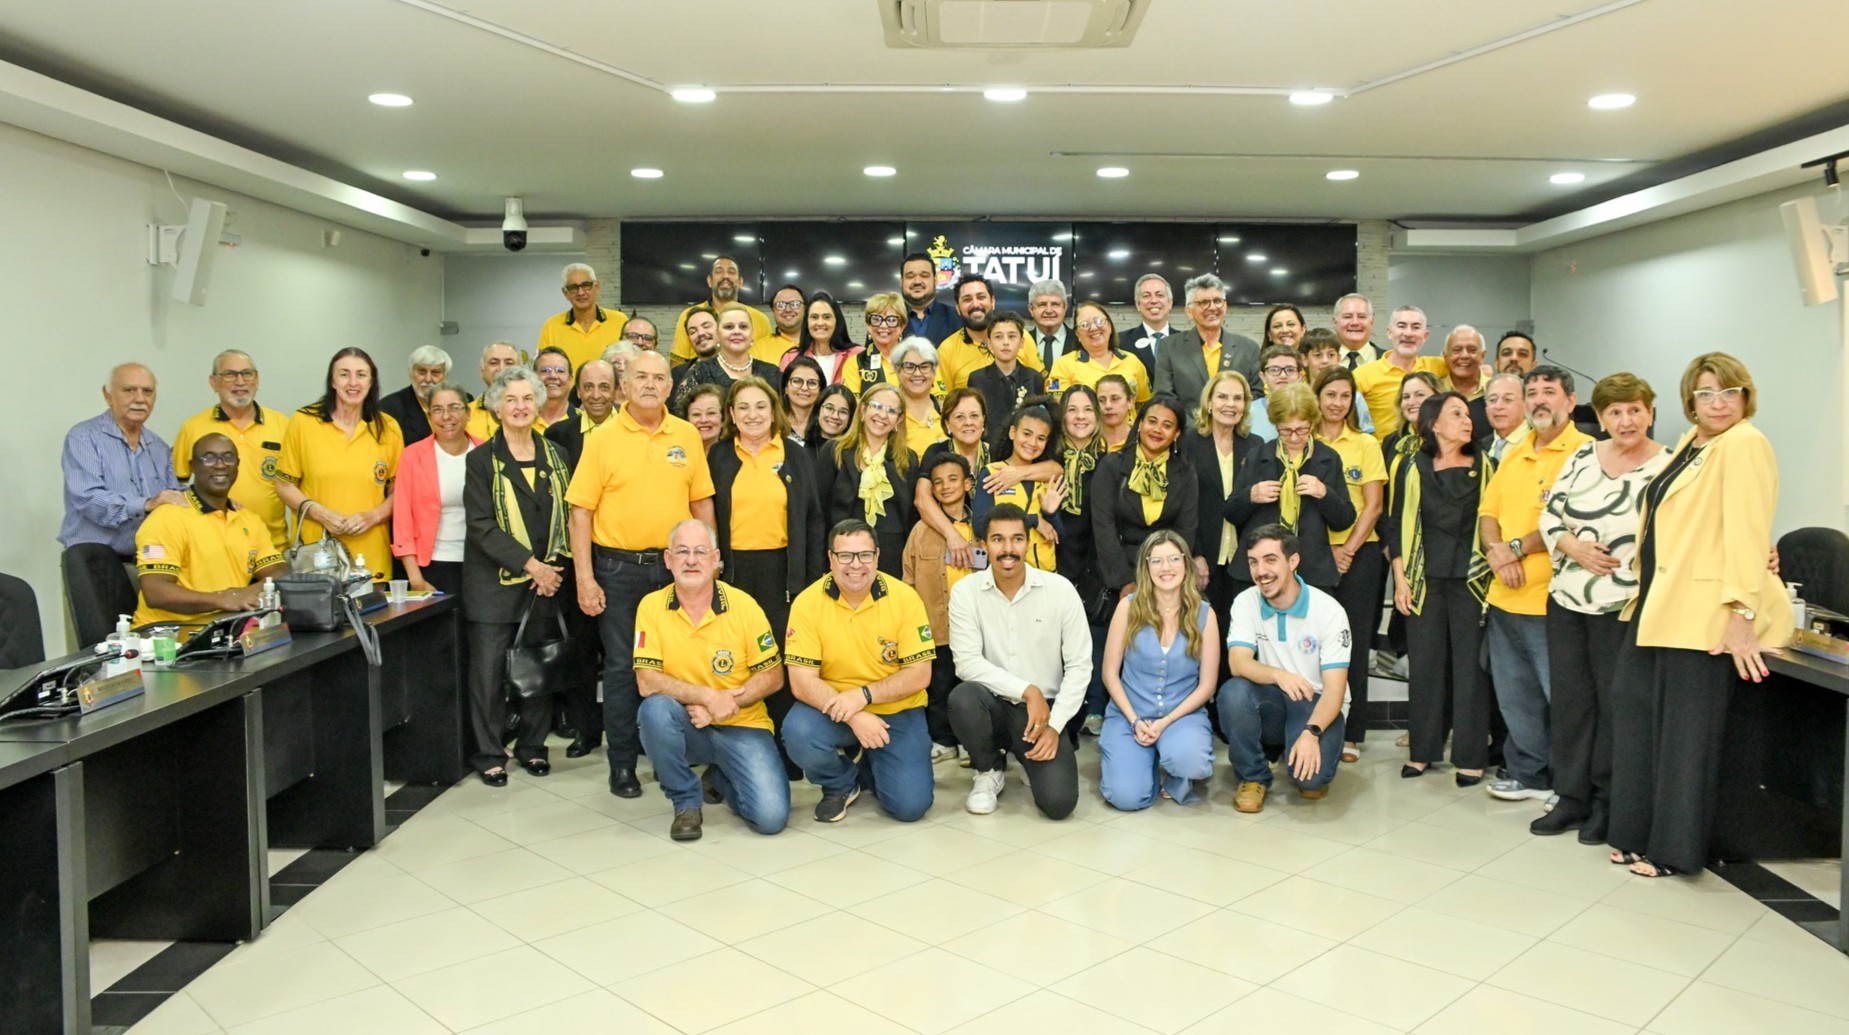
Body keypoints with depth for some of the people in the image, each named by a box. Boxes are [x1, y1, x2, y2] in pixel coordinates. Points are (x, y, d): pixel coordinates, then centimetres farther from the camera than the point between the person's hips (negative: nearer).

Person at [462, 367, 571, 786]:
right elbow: (481, 525, -10)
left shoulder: (554, 456, 10)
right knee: (488, 669, -1)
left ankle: (532, 745, 22)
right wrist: (529, 564, -16)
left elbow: (566, 516, 10)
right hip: (494, 581, -3)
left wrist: (552, 565, -4)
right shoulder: (482, 460, -1)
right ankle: (488, 754, 12)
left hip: (545, 579, 3)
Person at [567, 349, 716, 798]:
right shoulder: (602, 438, -3)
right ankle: (622, 764, 14)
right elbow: (581, 509, -4)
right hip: (618, 567, -2)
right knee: (621, 666, 4)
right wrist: (585, 576, -9)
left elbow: (702, 501, 9)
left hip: (675, 565, 2)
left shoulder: (687, 436, 4)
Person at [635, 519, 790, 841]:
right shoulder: (652, 606, -7)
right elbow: (647, 682, -14)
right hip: (687, 726, 0)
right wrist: (708, 696, -24)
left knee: (771, 817, -19)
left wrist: (724, 704, -17)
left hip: (741, 726, 0)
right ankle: (686, 802, -8)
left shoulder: (744, 605, -8)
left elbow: (773, 677, -4)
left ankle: (719, 779, 18)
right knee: (655, 709, -34)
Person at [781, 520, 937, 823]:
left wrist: (863, 695, -24)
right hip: (833, 709, 0)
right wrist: (853, 717, -29)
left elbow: (919, 674, -10)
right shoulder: (808, 602, -12)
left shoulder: (904, 597, -12)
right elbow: (802, 682, -15)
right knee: (798, 733, -32)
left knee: (910, 805, -15)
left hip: (897, 711, 0)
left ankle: (871, 769, 22)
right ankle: (840, 785, 4)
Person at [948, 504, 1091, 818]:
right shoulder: (965, 591, -7)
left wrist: (1054, 725, -13)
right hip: (994, 706, 1)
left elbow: (1079, 665, -4)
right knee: (963, 697, -35)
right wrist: (1027, 690, -20)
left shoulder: (1060, 589, -6)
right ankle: (988, 771, -1)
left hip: (1045, 709, 0)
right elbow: (967, 662, -13)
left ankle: (1036, 763, 18)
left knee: (1058, 802, -21)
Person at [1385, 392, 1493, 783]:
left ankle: (1470, 756, 8)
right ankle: (1421, 750, 15)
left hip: (1471, 580, 0)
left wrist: (1494, 573, 1)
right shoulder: (1412, 467, 4)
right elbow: (1397, 526, 5)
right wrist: (1400, 580, -1)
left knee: (1470, 665, 0)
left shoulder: (1484, 466, 6)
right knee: (1424, 664, 5)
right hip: (1424, 581, 0)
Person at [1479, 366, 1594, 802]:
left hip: (1552, 600, -7)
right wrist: (1496, 552, -5)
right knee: (1514, 695, 15)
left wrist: (1517, 547, -13)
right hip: (1505, 596, 7)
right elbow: (1488, 511, 14)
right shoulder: (1513, 456, 16)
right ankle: (1527, 773, 28)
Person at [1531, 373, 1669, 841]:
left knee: (1615, 705, 4)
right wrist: (1574, 547, -9)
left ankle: (1606, 803, 19)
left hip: (1624, 606, -4)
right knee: (1568, 699, 10)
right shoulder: (1583, 457, 7)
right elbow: (1549, 517, 8)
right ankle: (1572, 797, 22)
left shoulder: (1668, 467, -5)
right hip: (1567, 600, 4)